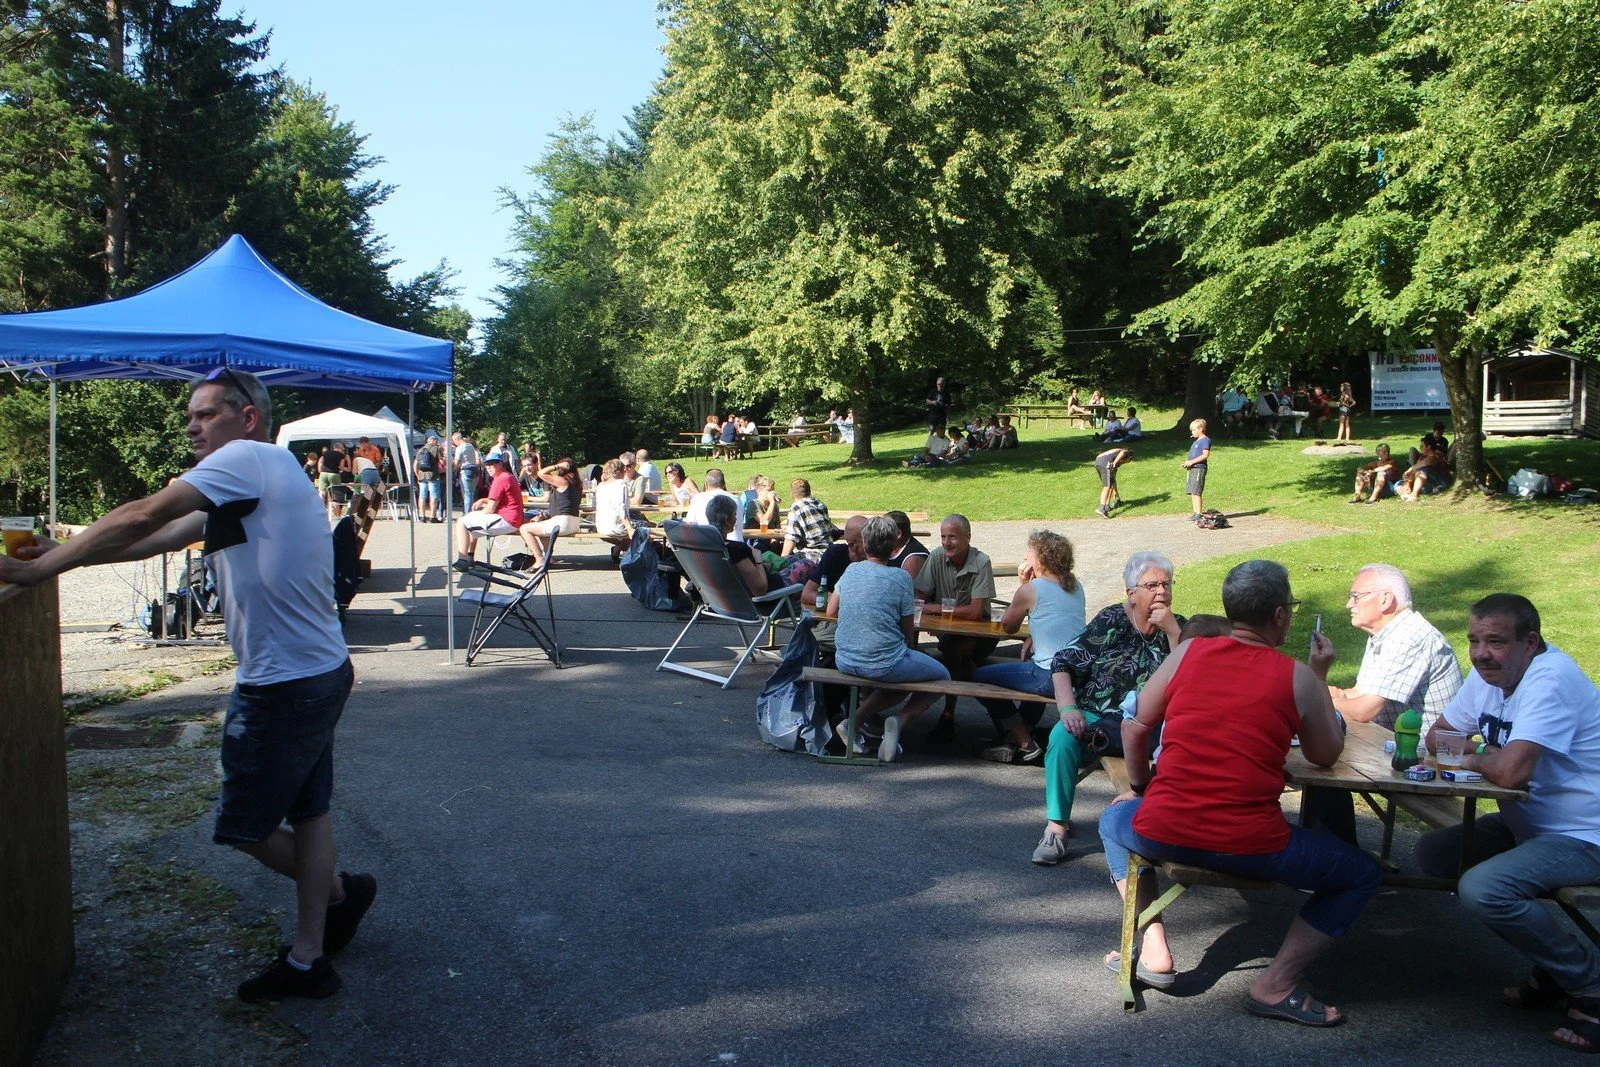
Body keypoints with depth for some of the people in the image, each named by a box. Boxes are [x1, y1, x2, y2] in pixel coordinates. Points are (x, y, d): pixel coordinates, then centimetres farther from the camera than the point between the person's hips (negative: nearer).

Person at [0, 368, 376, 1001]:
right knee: (306, 811, 17)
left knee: (245, 826, 8)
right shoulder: (262, 476, 17)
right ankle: (308, 959, 29)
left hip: (282, 684, -10)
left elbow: (141, 519, -17)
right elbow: (160, 537, 16)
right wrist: (65, 552, 11)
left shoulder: (248, 458, -13)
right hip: (320, 672, 10)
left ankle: (338, 894, 29)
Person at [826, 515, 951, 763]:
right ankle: (900, 721, -5)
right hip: (885, 665, -6)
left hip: (844, 661, 6)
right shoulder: (900, 577, -7)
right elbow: (909, 633, -2)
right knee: (942, 677, 18)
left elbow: (831, 612, 18)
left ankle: (853, 721, 12)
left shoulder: (851, 570, 6)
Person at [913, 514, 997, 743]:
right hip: (946, 631, 5)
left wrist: (937, 608, -18)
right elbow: (919, 598, 0)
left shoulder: (981, 563, -14)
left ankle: (948, 717, -23)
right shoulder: (937, 558, -2)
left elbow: (975, 612, -20)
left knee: (952, 646, -31)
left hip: (978, 633, -5)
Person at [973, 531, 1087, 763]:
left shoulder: (1031, 590, -9)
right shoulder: (1076, 586, 12)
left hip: (1050, 677, -8)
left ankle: (1025, 745, 11)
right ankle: (1014, 740, 33)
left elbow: (1007, 626, 5)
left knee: (980, 677, 6)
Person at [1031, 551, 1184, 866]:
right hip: (1098, 718, 0)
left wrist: (1172, 631, -13)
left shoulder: (1176, 627, 7)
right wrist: (1068, 709, -16)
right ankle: (1056, 826, -21)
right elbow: (1063, 664, -1)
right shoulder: (1111, 621, 3)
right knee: (1063, 737, -31)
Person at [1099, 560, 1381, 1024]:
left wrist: (1139, 788, 29)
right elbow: (1326, 755, 14)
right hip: (1251, 849, -2)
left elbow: (1134, 727, 13)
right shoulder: (1298, 677, 0)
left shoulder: (1189, 652, 6)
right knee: (1363, 874, 21)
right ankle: (1277, 984, 12)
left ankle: (1153, 951, 26)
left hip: (1162, 835, 2)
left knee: (1115, 819, 36)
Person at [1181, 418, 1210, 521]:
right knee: (1192, 492, 9)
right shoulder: (1196, 442, 22)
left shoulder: (1205, 440, -8)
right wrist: (1187, 463, 11)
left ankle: (1198, 514, -12)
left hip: (1199, 469, -10)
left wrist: (1192, 462, -17)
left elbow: (1205, 455, -18)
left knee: (1196, 492, -13)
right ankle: (1195, 513, 13)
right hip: (1193, 469, 10)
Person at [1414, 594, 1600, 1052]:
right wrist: (1477, 753, -10)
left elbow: (1511, 773, -34)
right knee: (1433, 853, 6)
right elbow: (1437, 735, 12)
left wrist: (1476, 758, -11)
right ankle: (1553, 963, 11)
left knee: (1483, 889, -28)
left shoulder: (1550, 680, -25)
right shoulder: (1489, 674, 2)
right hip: (1531, 823, 10)